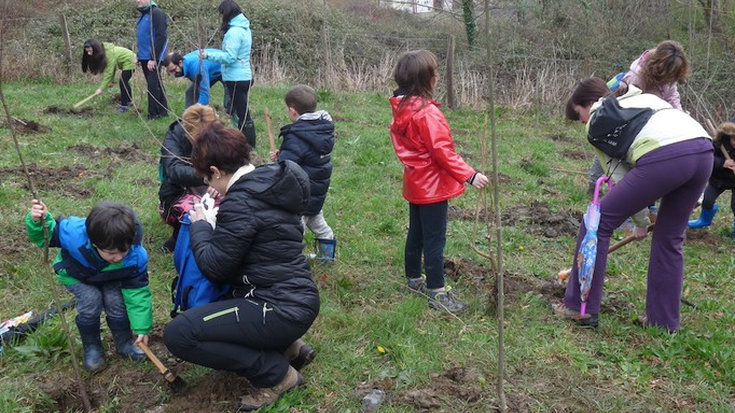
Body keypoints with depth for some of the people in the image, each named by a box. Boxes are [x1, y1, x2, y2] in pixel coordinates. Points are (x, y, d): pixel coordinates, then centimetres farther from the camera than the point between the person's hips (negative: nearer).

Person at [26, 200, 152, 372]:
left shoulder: (136, 257, -38)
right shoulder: (73, 234, -44)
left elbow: (137, 291, -26)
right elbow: (47, 235, -23)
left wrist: (142, 328, -25)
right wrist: (38, 222, -47)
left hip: (109, 277, 1)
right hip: (75, 274, -1)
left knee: (116, 300, -22)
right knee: (91, 301, -25)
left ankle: (124, 343, 6)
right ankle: (91, 346, 1)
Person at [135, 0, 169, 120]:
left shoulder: (156, 13, -12)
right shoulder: (143, 15, 15)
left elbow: (161, 37, -18)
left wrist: (153, 58, -20)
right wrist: (139, 56, 16)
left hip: (152, 57, -9)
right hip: (145, 58, 9)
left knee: (153, 85, -7)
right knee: (156, 84, 12)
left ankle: (154, 114, -3)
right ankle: (163, 111, 18)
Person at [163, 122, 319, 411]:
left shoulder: (240, 201, -21)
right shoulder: (272, 182, 6)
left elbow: (214, 268, -15)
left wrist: (199, 225, 0)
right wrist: (216, 218, 10)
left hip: (281, 310, -10)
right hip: (297, 298, 10)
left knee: (177, 334, -10)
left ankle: (275, 371, -2)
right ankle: (288, 348, 18)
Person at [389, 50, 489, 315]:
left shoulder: (400, 109, 4)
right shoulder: (427, 112, -23)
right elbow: (442, 151, -25)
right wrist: (469, 176, -21)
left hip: (415, 184, 9)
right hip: (432, 186, -9)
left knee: (416, 234, 20)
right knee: (435, 240, -2)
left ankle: (414, 279, 34)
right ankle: (437, 293, 6)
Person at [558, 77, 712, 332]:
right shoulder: (644, 97, 35)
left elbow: (618, 174, 14)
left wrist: (640, 220, 22)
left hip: (663, 157, -7)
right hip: (704, 150, 7)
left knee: (598, 223, 8)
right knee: (670, 239, 21)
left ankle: (580, 307, 13)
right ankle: (663, 320, 29)